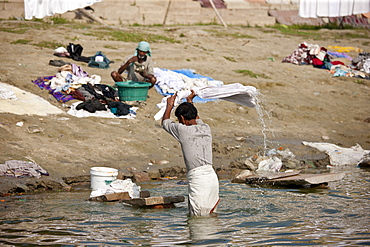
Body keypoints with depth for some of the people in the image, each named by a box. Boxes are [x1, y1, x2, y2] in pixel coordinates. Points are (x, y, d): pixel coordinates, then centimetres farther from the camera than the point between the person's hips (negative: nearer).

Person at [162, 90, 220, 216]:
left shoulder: (183, 130, -6)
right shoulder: (206, 128, 10)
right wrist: (190, 101, 51)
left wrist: (170, 105, 32)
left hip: (197, 178, -6)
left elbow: (165, 122, 15)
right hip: (212, 176, 6)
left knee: (198, 218, -5)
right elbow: (197, 120, 37)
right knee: (210, 215, 14)